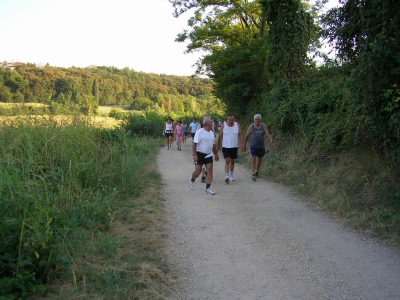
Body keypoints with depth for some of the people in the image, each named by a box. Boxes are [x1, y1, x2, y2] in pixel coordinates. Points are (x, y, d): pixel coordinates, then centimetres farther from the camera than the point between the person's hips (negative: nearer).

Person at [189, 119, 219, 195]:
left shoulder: (211, 133, 11)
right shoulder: (199, 132, -13)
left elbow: (213, 144, 21)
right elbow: (194, 144, -18)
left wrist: (216, 154, 21)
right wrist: (195, 155, -24)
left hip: (208, 155, 6)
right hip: (200, 154, -6)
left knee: (210, 171, -3)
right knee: (198, 171, 1)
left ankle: (208, 188, 2)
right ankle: (192, 180, 33)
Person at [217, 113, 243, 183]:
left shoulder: (237, 125, 0)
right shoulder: (223, 126, -4)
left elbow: (240, 135, 1)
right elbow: (220, 136, 1)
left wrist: (242, 144, -8)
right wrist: (218, 146, 3)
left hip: (234, 147, 2)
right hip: (226, 147, -2)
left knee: (232, 161, 14)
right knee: (227, 161, -12)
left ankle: (231, 175, 29)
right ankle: (227, 176, -16)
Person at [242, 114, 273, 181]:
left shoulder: (264, 126, 0)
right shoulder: (251, 126, -3)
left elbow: (267, 134, -10)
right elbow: (247, 136, 3)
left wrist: (271, 139, -30)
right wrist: (244, 145, 5)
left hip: (261, 146, 3)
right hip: (253, 146, -2)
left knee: (259, 160, 14)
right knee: (253, 160, -10)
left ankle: (256, 172, 32)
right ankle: (253, 174, -13)